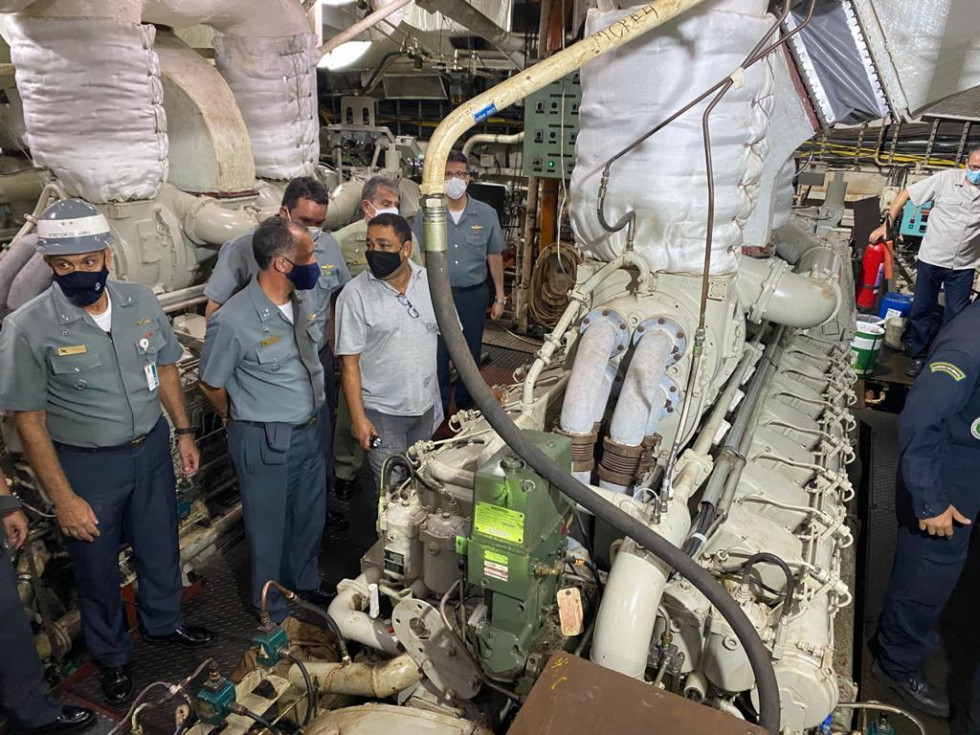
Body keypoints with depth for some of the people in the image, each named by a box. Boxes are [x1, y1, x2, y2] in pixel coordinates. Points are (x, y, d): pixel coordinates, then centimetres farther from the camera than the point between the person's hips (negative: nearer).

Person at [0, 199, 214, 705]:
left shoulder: (141, 301, -8)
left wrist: (183, 431, 6)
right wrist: (63, 498, -15)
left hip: (151, 449, 4)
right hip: (86, 465, -3)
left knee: (160, 547, 22)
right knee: (97, 567, 17)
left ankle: (163, 622, 50)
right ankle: (111, 655, 44)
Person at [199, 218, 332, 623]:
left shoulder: (306, 296, -5)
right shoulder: (233, 321, -24)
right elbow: (211, 384, -8)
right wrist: (245, 421, 8)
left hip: (311, 429, 6)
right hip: (265, 441, -6)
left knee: (310, 516, 24)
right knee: (270, 528, 15)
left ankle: (305, 581, 51)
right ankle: (272, 611, 39)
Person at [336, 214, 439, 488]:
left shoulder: (431, 282, -2)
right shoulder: (355, 295, -14)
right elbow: (349, 361, -13)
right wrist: (358, 417, -15)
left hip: (425, 405, 4)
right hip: (382, 412, -4)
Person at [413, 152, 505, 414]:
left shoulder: (486, 214, 0)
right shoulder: (426, 214, -4)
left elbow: (494, 257, 5)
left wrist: (499, 297, 5)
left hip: (473, 294, 1)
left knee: (470, 353, 13)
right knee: (437, 354, 8)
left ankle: (466, 406, 31)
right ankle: (438, 408, 25)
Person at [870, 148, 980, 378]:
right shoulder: (947, 179, -9)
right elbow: (906, 194, -5)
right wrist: (886, 225, -12)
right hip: (931, 259, -1)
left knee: (956, 316, 8)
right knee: (922, 309, 8)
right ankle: (919, 356, 23)